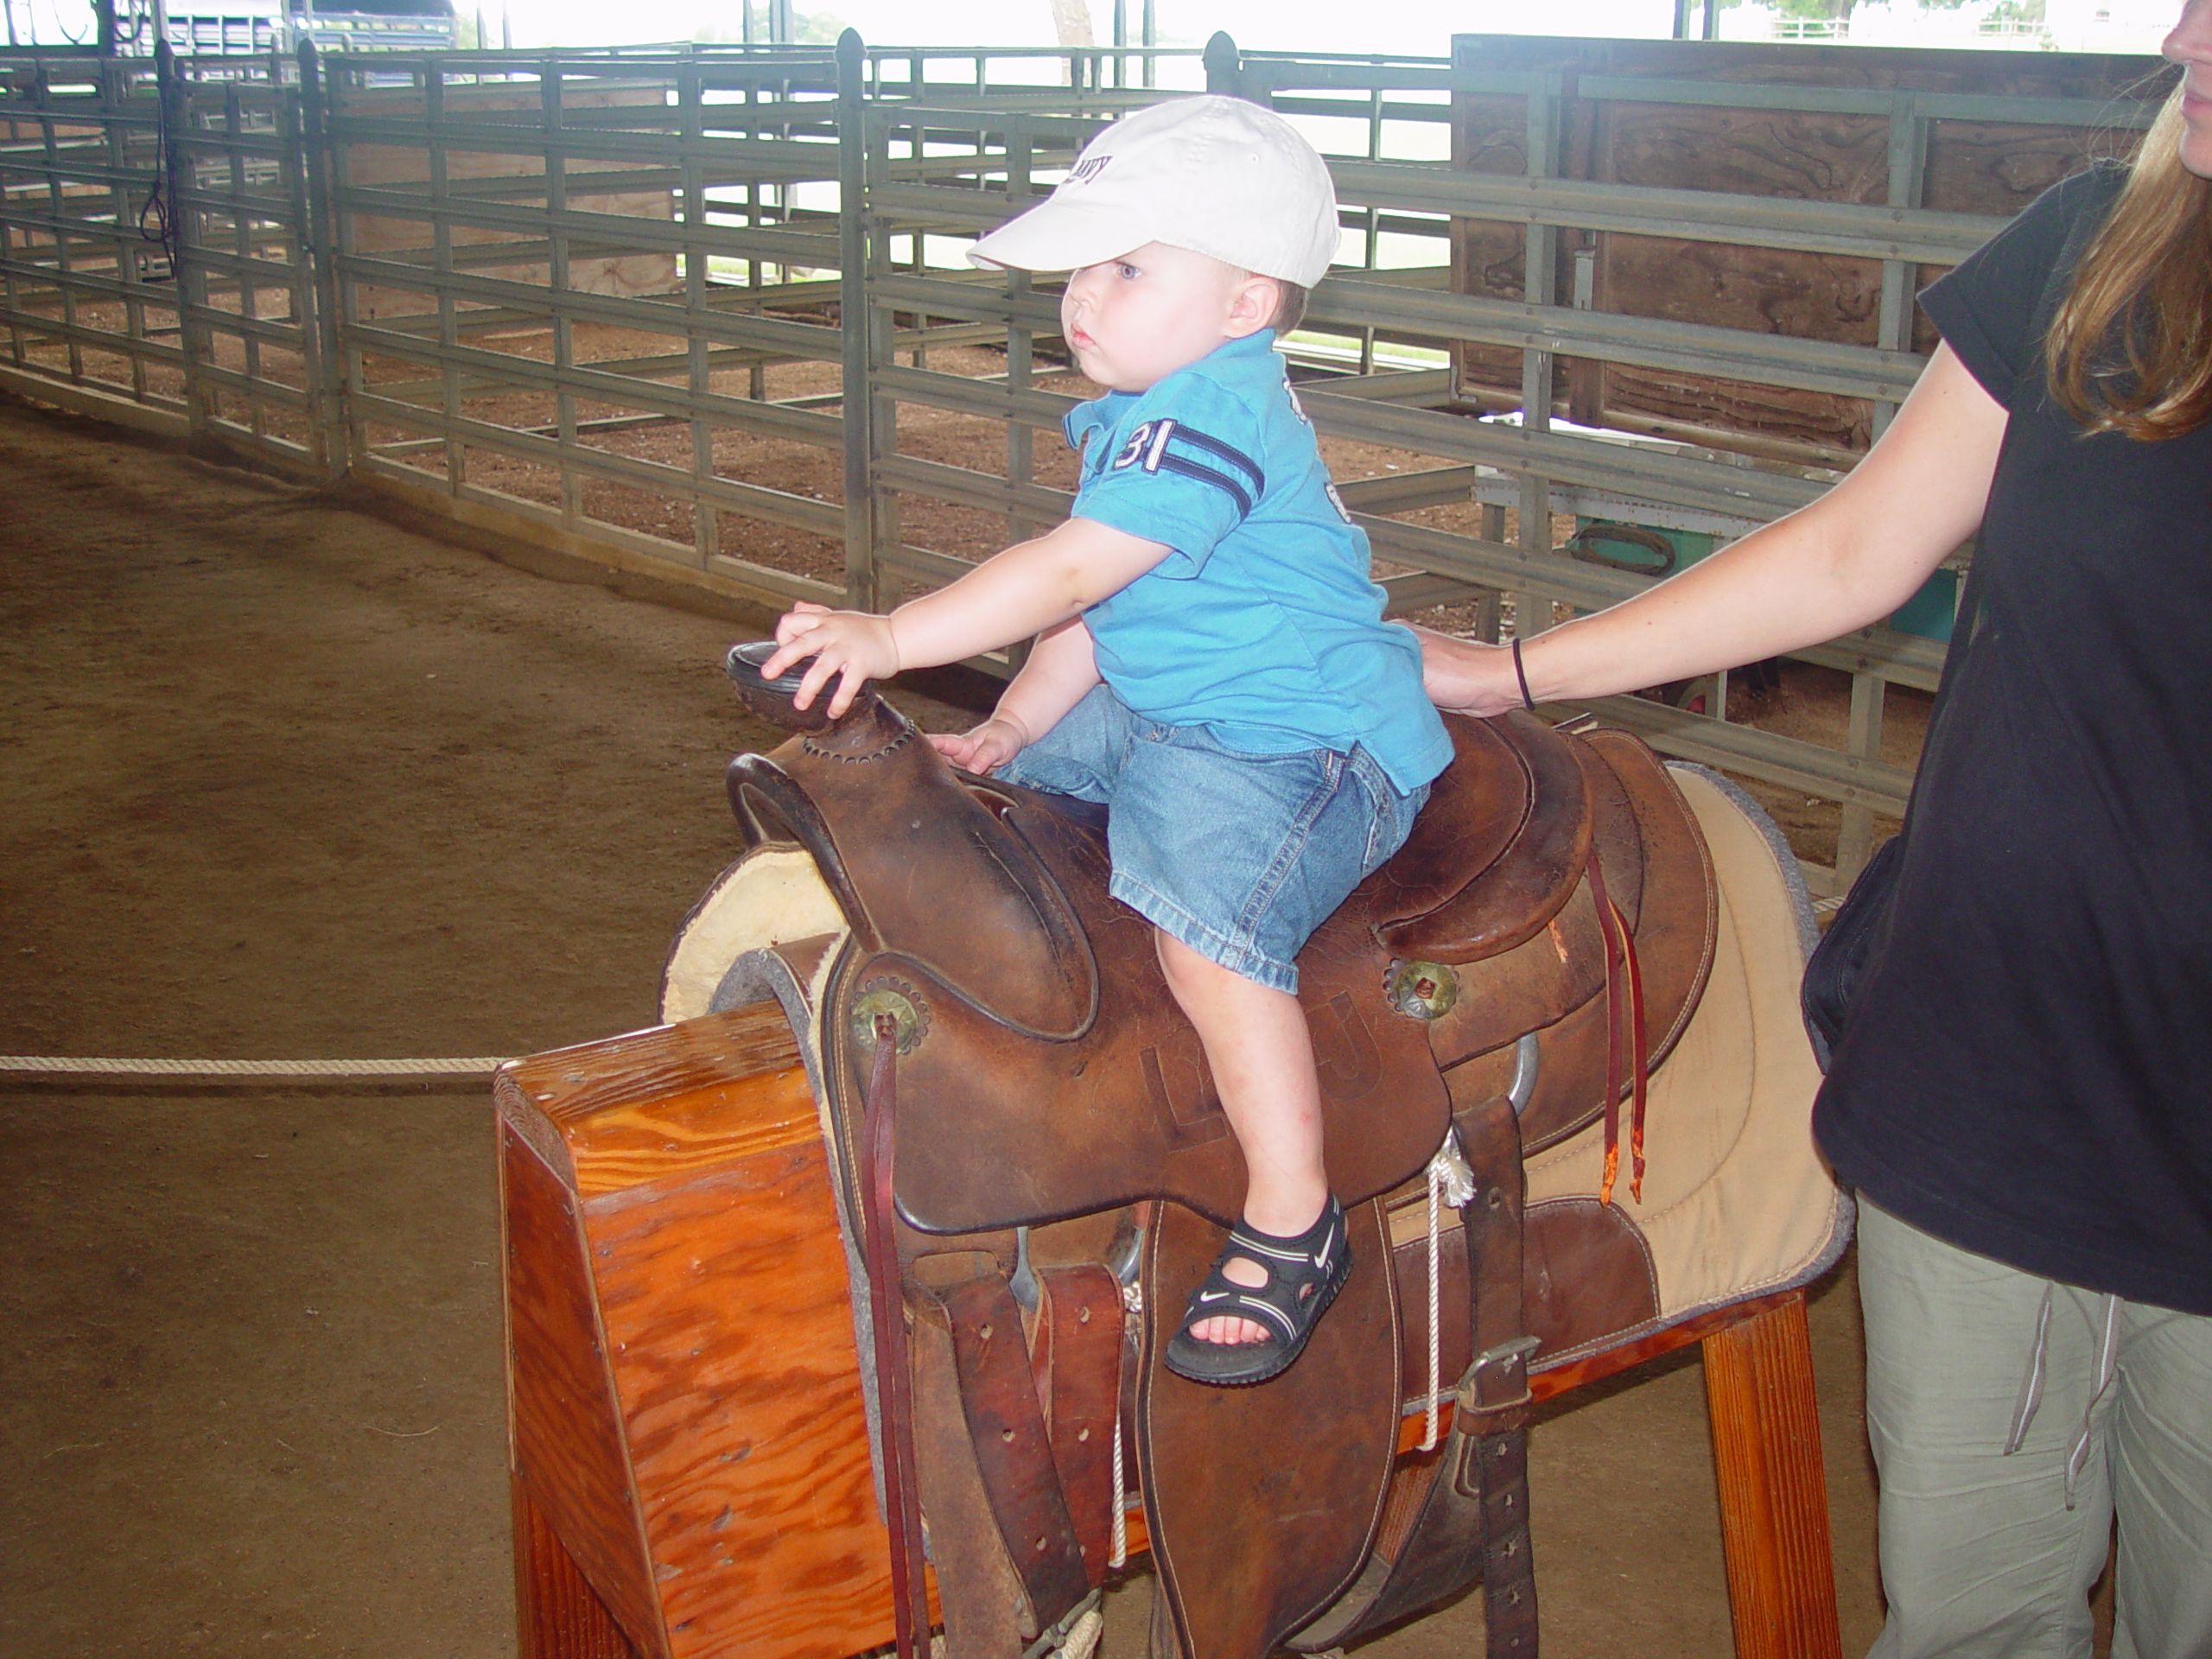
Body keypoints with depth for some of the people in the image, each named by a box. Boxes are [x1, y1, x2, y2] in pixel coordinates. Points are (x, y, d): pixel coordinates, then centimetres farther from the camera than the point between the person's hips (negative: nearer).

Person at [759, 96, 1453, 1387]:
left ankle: (1294, 1224, -22)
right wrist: (1012, 730, 5)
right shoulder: (1132, 418, 13)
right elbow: (1094, 615, 15)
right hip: (1167, 719, 11)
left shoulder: (1213, 415, -21)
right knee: (1033, 769, 17)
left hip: (1309, 747, -11)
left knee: (1204, 909, -32)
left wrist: (892, 638, -28)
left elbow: (1074, 572, -28)